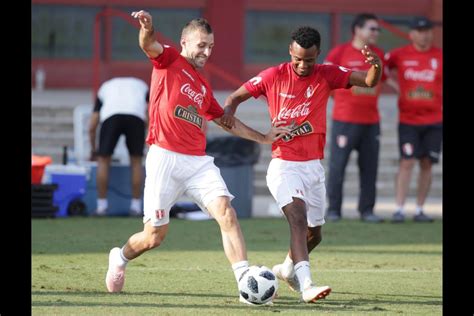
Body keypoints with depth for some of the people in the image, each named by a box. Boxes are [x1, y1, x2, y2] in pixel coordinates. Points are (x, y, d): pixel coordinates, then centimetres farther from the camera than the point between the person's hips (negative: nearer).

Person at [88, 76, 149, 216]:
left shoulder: (105, 87, 38)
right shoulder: (141, 85, 38)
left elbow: (92, 127, 33)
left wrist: (93, 149, 46)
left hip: (111, 116, 0)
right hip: (136, 117, 0)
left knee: (103, 160, 12)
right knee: (136, 161, 13)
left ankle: (101, 206, 10)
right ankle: (136, 207, 14)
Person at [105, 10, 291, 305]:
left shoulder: (203, 86, 22)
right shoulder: (169, 60, 3)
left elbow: (226, 120, 34)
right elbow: (149, 45, -19)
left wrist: (263, 137, 34)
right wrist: (147, 28, -42)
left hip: (198, 162, 5)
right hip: (165, 159, -5)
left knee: (226, 212, -17)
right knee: (155, 235, 1)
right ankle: (120, 258, 34)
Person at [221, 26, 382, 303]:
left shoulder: (327, 75, 0)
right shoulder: (274, 77, -4)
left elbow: (369, 81, -8)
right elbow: (237, 96, 5)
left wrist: (376, 65, -31)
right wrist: (229, 110, -18)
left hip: (314, 166, 4)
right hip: (284, 165, -4)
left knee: (314, 233, 15)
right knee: (298, 217, -26)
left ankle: (288, 268, 44)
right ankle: (306, 285, -39)